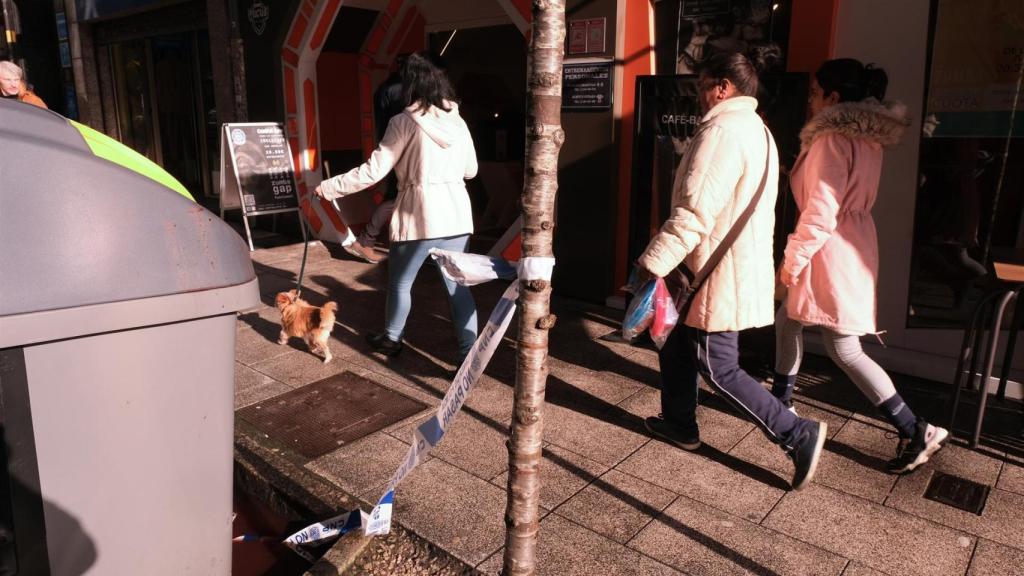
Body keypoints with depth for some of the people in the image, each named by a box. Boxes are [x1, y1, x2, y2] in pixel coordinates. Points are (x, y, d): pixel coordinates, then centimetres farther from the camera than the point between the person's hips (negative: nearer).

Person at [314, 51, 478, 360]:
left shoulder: (405, 122, -8)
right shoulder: (457, 120, 6)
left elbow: (374, 170, -10)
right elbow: (470, 170, 14)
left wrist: (329, 187, -1)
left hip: (418, 216, -4)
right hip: (456, 215, 4)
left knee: (400, 282, 16)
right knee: (457, 285, 8)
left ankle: (391, 340, 35)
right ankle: (470, 353, 8)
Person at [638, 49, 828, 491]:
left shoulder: (724, 128, -18)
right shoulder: (757, 130, 16)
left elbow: (696, 210, -26)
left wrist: (654, 261, -21)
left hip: (719, 275, -10)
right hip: (741, 266, 10)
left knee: (718, 368, -1)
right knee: (677, 343, 20)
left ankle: (798, 434, 4)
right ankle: (679, 423, 35)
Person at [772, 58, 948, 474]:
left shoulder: (832, 139, -17)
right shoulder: (866, 138, 12)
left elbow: (821, 211, -22)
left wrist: (793, 259, -14)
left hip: (831, 250, -10)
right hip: (853, 242, 10)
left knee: (845, 349, -4)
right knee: (787, 320, 20)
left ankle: (917, 432, 1)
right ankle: (781, 400, 32)